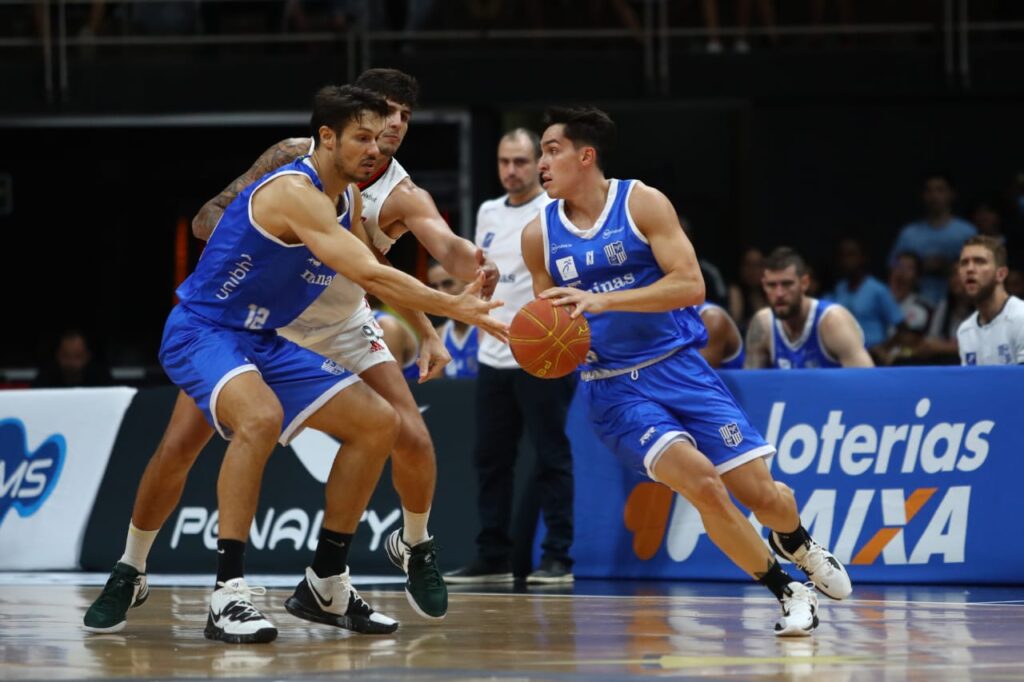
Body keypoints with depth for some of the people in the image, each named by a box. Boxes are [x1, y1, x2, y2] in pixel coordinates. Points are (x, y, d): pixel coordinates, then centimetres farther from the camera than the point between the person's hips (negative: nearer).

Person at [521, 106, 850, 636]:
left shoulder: (642, 203, -6)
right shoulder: (539, 234, 3)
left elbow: (690, 285, -16)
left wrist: (602, 300, -26)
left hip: (678, 367, -1)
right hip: (613, 389, 1)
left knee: (759, 492, -4)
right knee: (700, 481, -23)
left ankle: (795, 542, 35)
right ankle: (787, 592, -7)